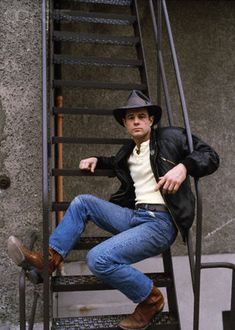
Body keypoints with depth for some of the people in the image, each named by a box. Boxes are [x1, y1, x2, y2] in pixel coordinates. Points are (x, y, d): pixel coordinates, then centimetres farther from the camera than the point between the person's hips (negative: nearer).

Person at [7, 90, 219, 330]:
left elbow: (210, 156, -4)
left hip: (161, 222, -7)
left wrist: (183, 166, -23)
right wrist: (96, 161, 27)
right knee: (82, 202, 3)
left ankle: (151, 299, -2)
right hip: (133, 215, 8)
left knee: (99, 259, -24)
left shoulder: (170, 137, 0)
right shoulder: (129, 151, 20)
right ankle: (50, 258, 4)